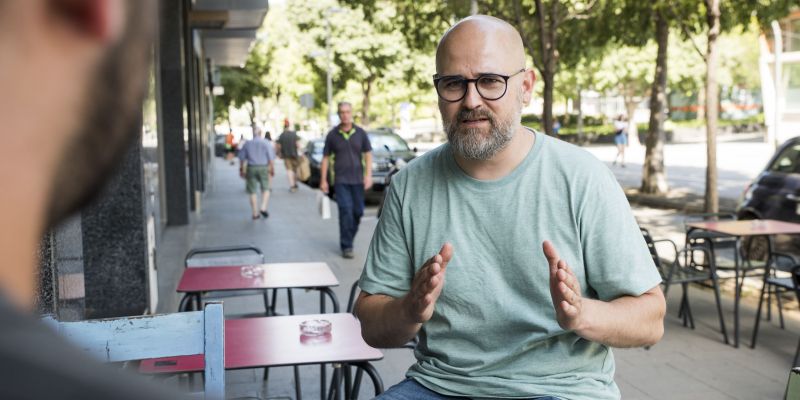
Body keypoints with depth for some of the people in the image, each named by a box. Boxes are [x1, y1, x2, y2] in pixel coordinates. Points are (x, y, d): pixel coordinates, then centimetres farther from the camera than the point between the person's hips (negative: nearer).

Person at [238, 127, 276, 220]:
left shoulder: (247, 143, 4)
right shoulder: (266, 143, -2)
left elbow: (242, 158, 6)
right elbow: (271, 158, -7)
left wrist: (241, 169, 15)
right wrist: (272, 169, 1)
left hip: (251, 168, 2)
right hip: (263, 168, -1)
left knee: (253, 192, 7)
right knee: (265, 189, 13)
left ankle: (255, 213, 7)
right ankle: (263, 208, -5)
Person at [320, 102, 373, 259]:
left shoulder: (360, 133, 5)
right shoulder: (332, 135, 2)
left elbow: (368, 155, 6)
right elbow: (326, 158, 6)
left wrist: (368, 175, -5)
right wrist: (323, 180, 2)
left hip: (357, 179, 2)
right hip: (340, 180, -2)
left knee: (358, 211, 5)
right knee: (346, 211, -11)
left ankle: (349, 238, 27)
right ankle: (346, 246, -5)